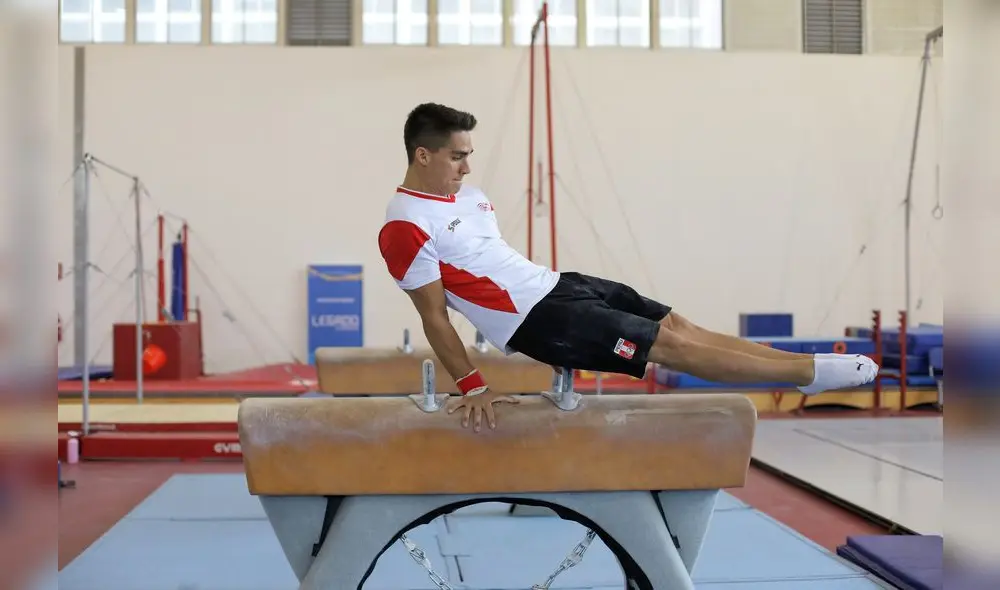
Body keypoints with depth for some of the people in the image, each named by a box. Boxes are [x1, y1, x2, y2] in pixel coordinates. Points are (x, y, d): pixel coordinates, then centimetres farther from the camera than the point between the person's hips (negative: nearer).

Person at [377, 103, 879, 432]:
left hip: (555, 284, 9)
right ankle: (811, 372, -3)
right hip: (535, 319, -9)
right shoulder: (406, 227, -14)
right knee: (669, 345, -9)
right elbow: (433, 316, -14)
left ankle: (804, 367, 4)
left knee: (676, 324, 1)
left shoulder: (465, 195, 13)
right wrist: (472, 387, -13)